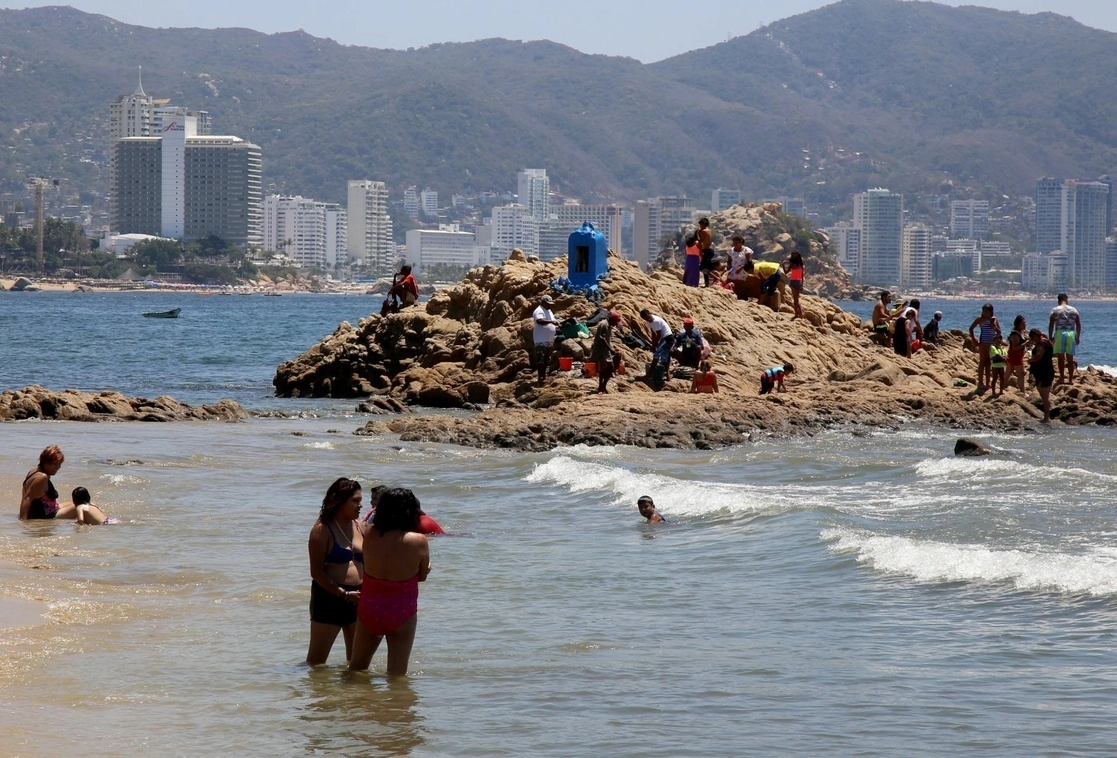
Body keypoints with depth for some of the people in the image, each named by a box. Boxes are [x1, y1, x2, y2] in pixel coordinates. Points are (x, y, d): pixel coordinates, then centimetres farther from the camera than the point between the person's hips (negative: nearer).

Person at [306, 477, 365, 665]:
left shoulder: (359, 527, 10)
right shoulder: (322, 530, -9)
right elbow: (316, 572, -13)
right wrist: (343, 594, -20)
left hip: (356, 599, 6)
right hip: (329, 598, -6)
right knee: (316, 661, -1)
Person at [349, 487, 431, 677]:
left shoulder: (370, 536, -10)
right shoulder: (418, 541, -17)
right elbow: (422, 576, -4)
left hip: (369, 610, 3)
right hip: (402, 612, -3)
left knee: (356, 667, 21)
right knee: (397, 674, 7)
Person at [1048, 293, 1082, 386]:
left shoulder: (1055, 310, 0)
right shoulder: (1074, 310, 8)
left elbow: (1051, 325, -2)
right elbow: (1078, 325, 9)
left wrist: (1050, 338, 4)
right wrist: (1077, 337, 17)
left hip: (1060, 333, -2)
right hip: (1071, 334, 2)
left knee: (1061, 358, 5)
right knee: (1070, 358, 7)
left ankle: (1062, 378, 5)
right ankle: (1071, 379, 9)